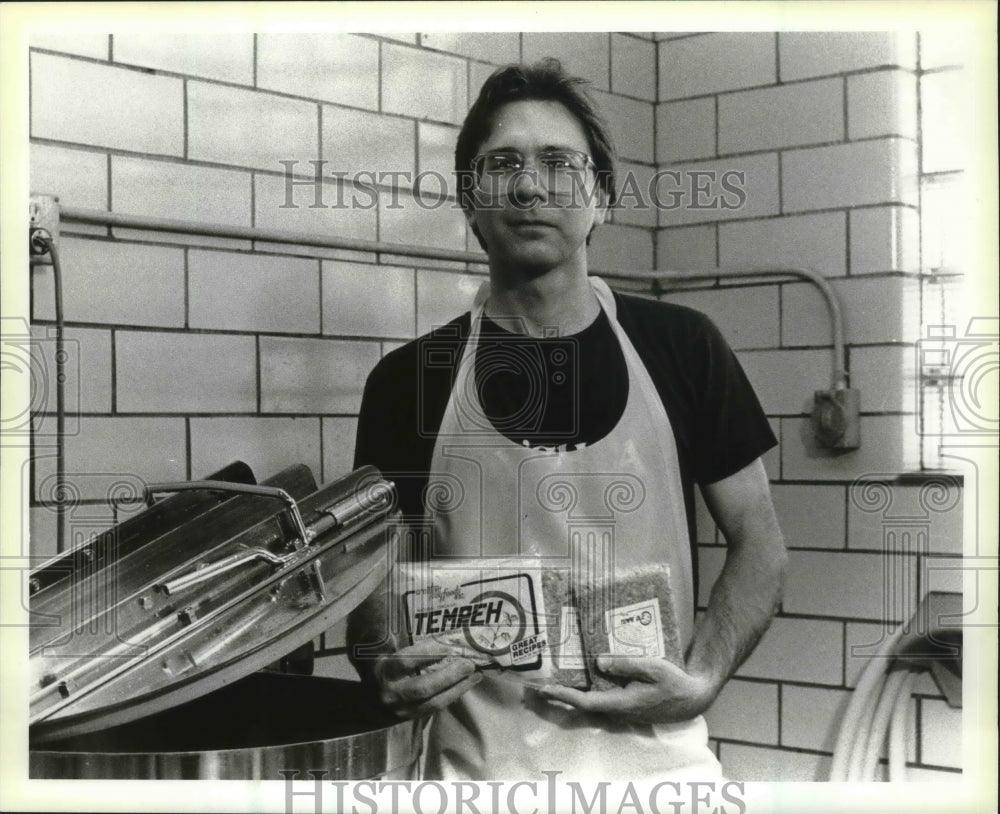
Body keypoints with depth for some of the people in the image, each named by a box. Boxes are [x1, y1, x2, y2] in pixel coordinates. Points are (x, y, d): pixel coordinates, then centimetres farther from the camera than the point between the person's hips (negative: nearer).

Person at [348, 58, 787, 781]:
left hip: (653, 752, 1)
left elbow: (759, 543, 5)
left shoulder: (680, 346, 0)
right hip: (477, 763, 0)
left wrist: (702, 680, -10)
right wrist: (387, 668, -15)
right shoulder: (409, 380, -1)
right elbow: (375, 576, 6)